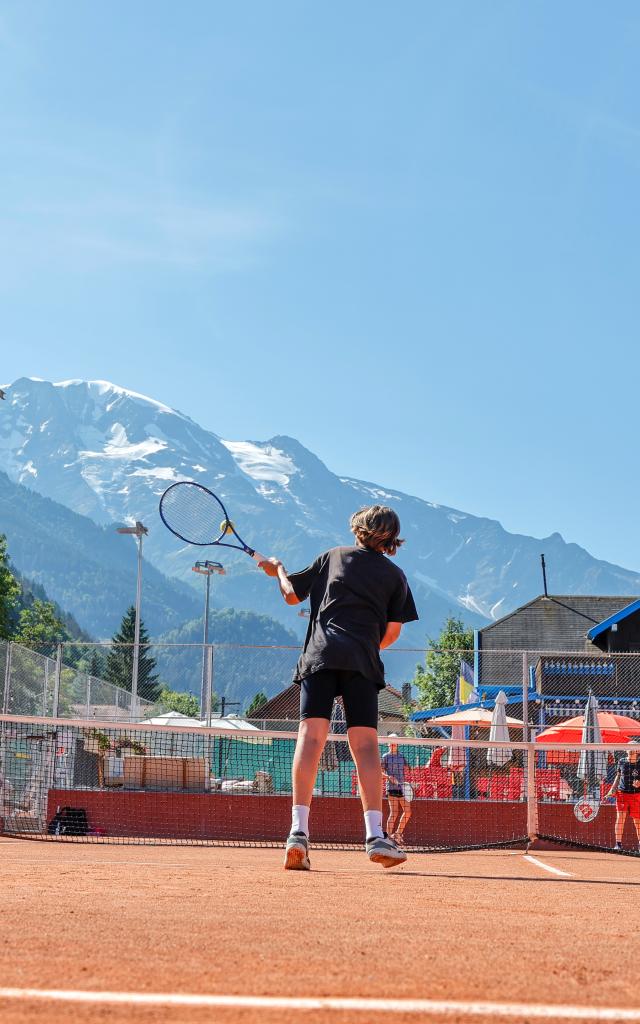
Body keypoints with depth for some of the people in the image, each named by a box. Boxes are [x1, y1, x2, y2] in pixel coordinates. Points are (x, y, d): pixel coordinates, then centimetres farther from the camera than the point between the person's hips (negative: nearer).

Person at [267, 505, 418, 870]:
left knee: (311, 735, -9)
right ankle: (375, 836, -13)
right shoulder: (395, 576, 17)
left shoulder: (332, 557, 19)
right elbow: (392, 633, 11)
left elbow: (292, 595, 25)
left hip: (320, 654, 0)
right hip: (363, 662, 0)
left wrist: (279, 569, 45)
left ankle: (299, 830, -21)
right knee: (365, 743, -3)